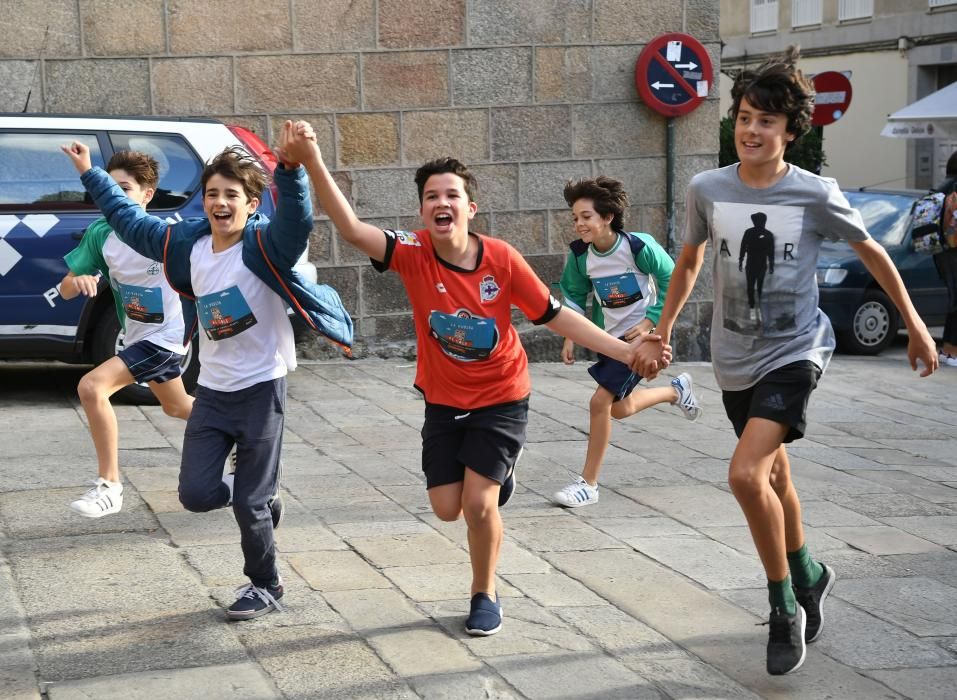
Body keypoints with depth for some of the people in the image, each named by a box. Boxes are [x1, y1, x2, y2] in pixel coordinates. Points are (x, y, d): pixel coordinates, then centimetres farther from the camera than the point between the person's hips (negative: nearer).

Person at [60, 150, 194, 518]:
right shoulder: (100, 234, -11)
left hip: (165, 336, -7)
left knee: (91, 387, -25)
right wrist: (78, 281, -31)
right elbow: (65, 290, -9)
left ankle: (109, 487, -16)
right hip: (137, 336, 7)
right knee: (177, 407, 29)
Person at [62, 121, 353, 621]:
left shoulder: (264, 246, -16)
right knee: (197, 494, -1)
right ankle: (263, 499, 30)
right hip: (211, 391, 6)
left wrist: (290, 166, -56)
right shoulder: (187, 243, 3)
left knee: (249, 502, 2)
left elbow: (295, 220, -38)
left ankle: (265, 586, 26)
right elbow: (131, 222, 19)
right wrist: (91, 176, 26)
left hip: (261, 389, -5)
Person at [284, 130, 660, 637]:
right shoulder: (414, 254, -19)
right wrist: (312, 163, -47)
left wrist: (625, 352, -16)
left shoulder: (502, 260, -20)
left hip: (501, 399, -2)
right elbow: (351, 228, -33)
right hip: (443, 401, 2)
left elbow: (555, 315, -11)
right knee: (446, 509, 3)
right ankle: (490, 476, 40)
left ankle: (485, 595, 15)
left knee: (479, 504, -11)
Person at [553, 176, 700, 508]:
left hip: (640, 334, -7)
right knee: (620, 409, 16)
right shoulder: (580, 254, -9)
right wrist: (570, 337, -1)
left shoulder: (639, 247, -23)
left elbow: (670, 281, -9)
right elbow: (574, 295, 7)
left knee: (600, 402, -15)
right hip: (609, 335, 7)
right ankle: (677, 390, 45)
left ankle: (588, 484, -3)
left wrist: (650, 322, -14)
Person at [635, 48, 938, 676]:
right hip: (735, 359, 4)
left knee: (746, 475, -21)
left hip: (794, 353, -4)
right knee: (775, 479, 18)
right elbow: (689, 263, 13)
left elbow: (873, 253, 2)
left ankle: (784, 605, -4)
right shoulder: (708, 190, -4)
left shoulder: (815, 195, -13)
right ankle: (808, 575, 44)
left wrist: (915, 325, 8)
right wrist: (661, 335, 17)